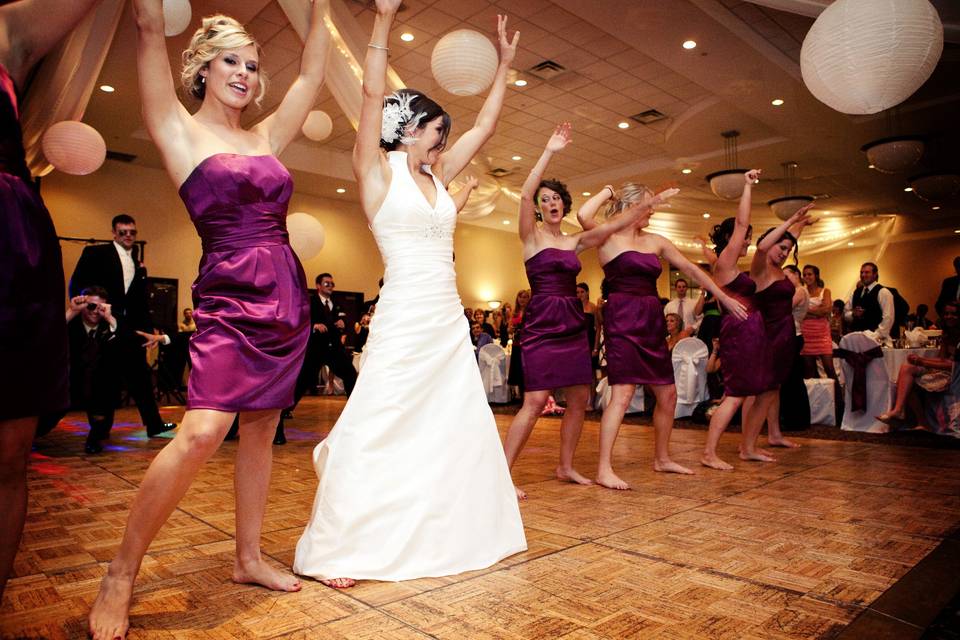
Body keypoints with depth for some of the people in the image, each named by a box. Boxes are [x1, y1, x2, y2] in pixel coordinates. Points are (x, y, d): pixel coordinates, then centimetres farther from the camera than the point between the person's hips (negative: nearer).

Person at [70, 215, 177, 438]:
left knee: (141, 376, 4)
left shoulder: (139, 265, 15)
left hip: (130, 329, 4)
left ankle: (154, 424, 11)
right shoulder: (95, 253, 1)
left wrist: (150, 331, 10)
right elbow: (77, 285, -4)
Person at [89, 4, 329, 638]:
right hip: (230, 300, -5)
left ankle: (249, 558, 21)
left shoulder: (265, 137, 17)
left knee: (260, 432, 9)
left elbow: (313, 72, 19)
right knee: (201, 434, -17)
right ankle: (121, 575, 2)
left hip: (288, 300, 6)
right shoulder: (181, 130, 4)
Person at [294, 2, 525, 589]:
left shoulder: (437, 175, 16)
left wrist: (505, 66, 25)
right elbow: (373, 95, -12)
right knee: (375, 431, -5)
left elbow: (485, 126, 22)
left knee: (462, 430, 10)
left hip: (450, 323, 7)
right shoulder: (377, 171, 0)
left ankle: (453, 532, 26)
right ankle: (337, 550, 9)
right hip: (403, 320, -7)